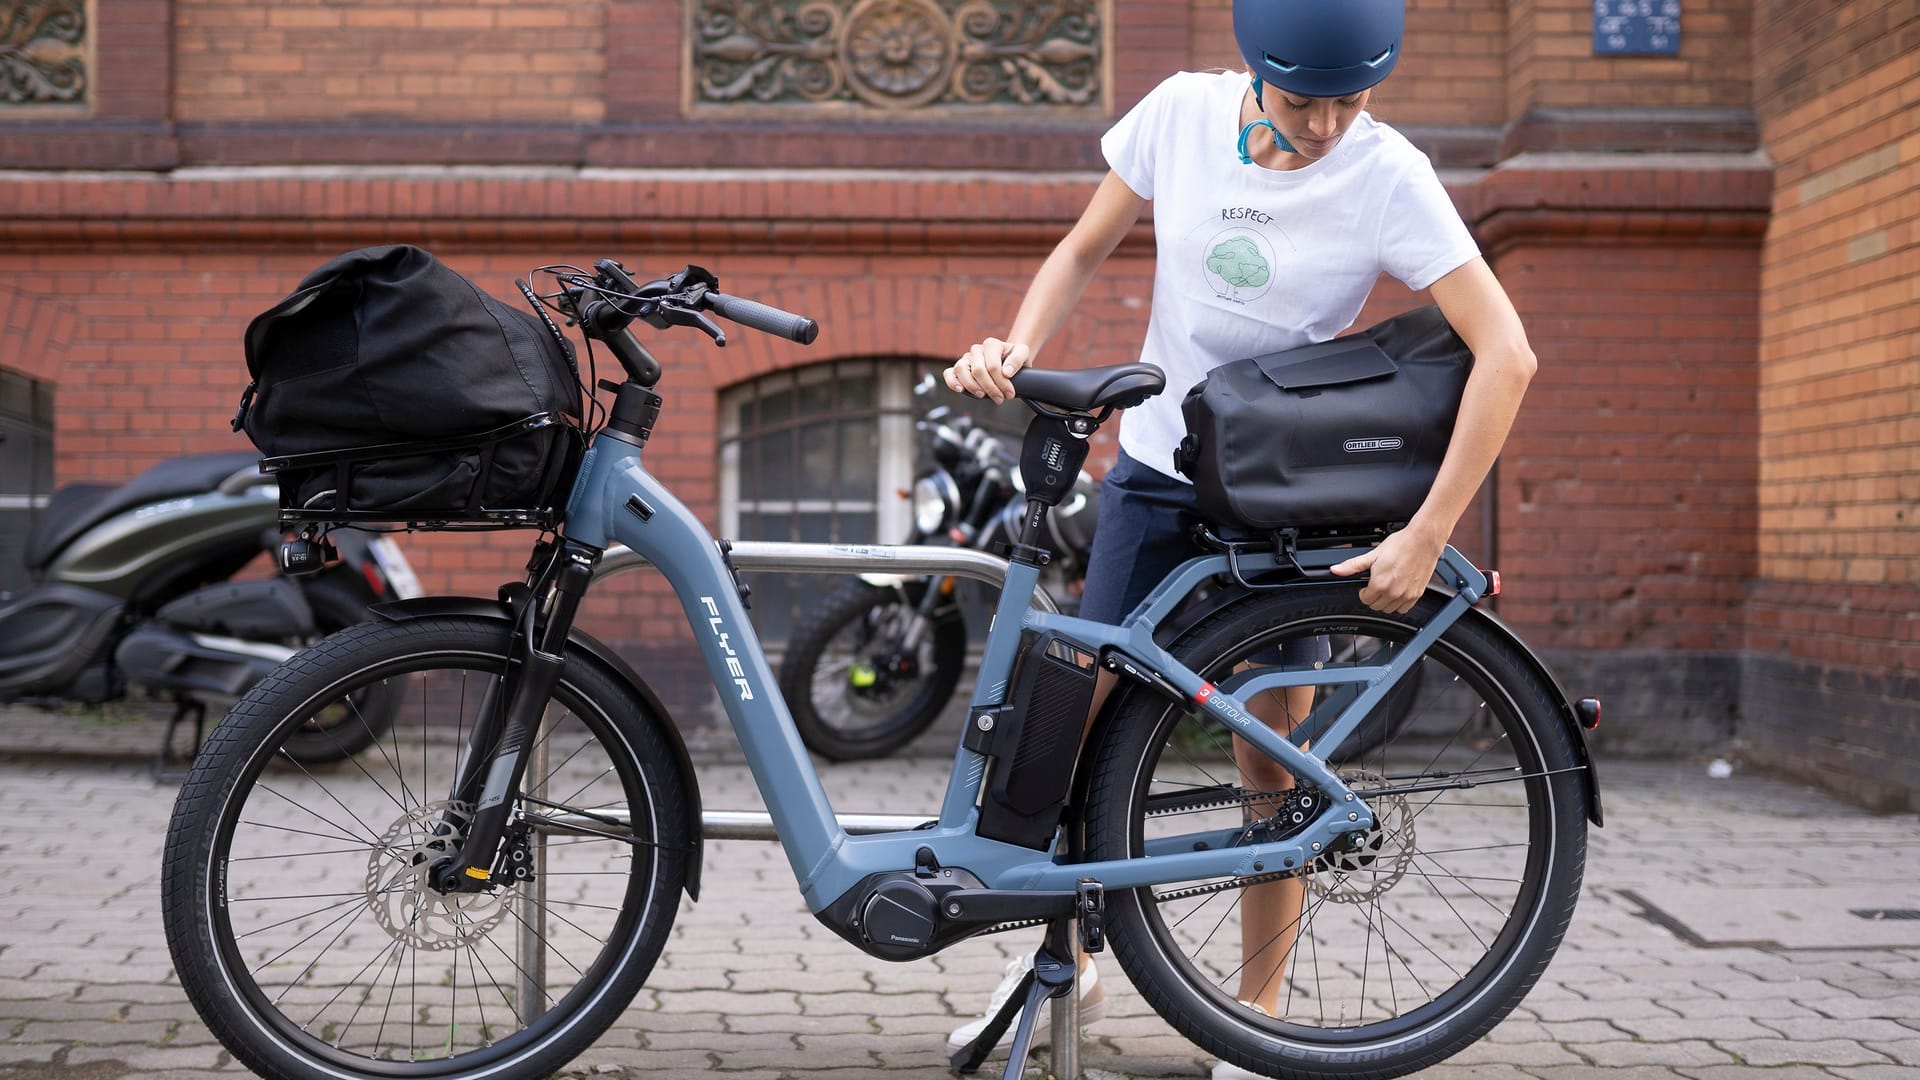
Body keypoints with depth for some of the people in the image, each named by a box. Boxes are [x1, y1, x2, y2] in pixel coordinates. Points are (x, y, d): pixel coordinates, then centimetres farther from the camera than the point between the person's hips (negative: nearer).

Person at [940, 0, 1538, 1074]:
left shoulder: (1387, 176, -18)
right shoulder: (1183, 112, -10)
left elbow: (1506, 353, -22)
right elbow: (1084, 251, 4)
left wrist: (1426, 538, -26)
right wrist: (1016, 347, -17)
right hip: (1156, 466, 3)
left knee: (1272, 756, 0)